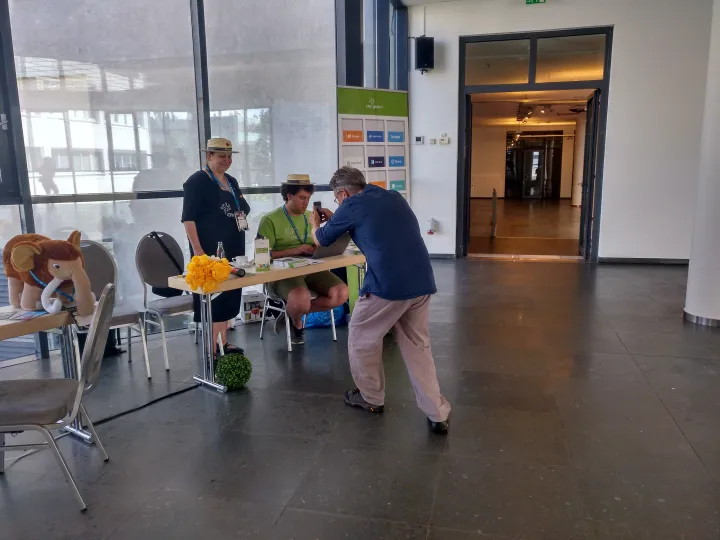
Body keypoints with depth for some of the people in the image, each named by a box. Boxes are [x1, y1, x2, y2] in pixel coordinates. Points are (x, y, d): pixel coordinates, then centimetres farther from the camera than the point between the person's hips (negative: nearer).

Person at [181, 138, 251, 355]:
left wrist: (241, 216, 3)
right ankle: (212, 350, 1)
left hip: (233, 249, 8)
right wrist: (197, 249, -22)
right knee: (212, 297, -5)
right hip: (210, 251, -8)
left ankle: (223, 343, 24)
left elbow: (242, 210, 26)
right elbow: (188, 218, -16)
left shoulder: (232, 182, 15)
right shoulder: (197, 181, -9)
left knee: (230, 295, 12)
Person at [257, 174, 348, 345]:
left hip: (311, 268, 6)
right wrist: (295, 250, -18)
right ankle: (296, 323, 4)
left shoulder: (310, 217, 15)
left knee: (341, 293, -18)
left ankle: (292, 313, 1)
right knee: (301, 298, -37)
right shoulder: (270, 220, -4)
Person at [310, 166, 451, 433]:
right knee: (418, 346, 17)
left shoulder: (352, 206, 3)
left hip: (387, 284, -6)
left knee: (362, 340, 18)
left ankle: (371, 398, 32)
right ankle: (437, 415, 16)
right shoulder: (394, 197, 20)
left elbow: (322, 240, 18)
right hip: (422, 282, 6)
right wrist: (335, 219, 43)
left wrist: (315, 224, 40)